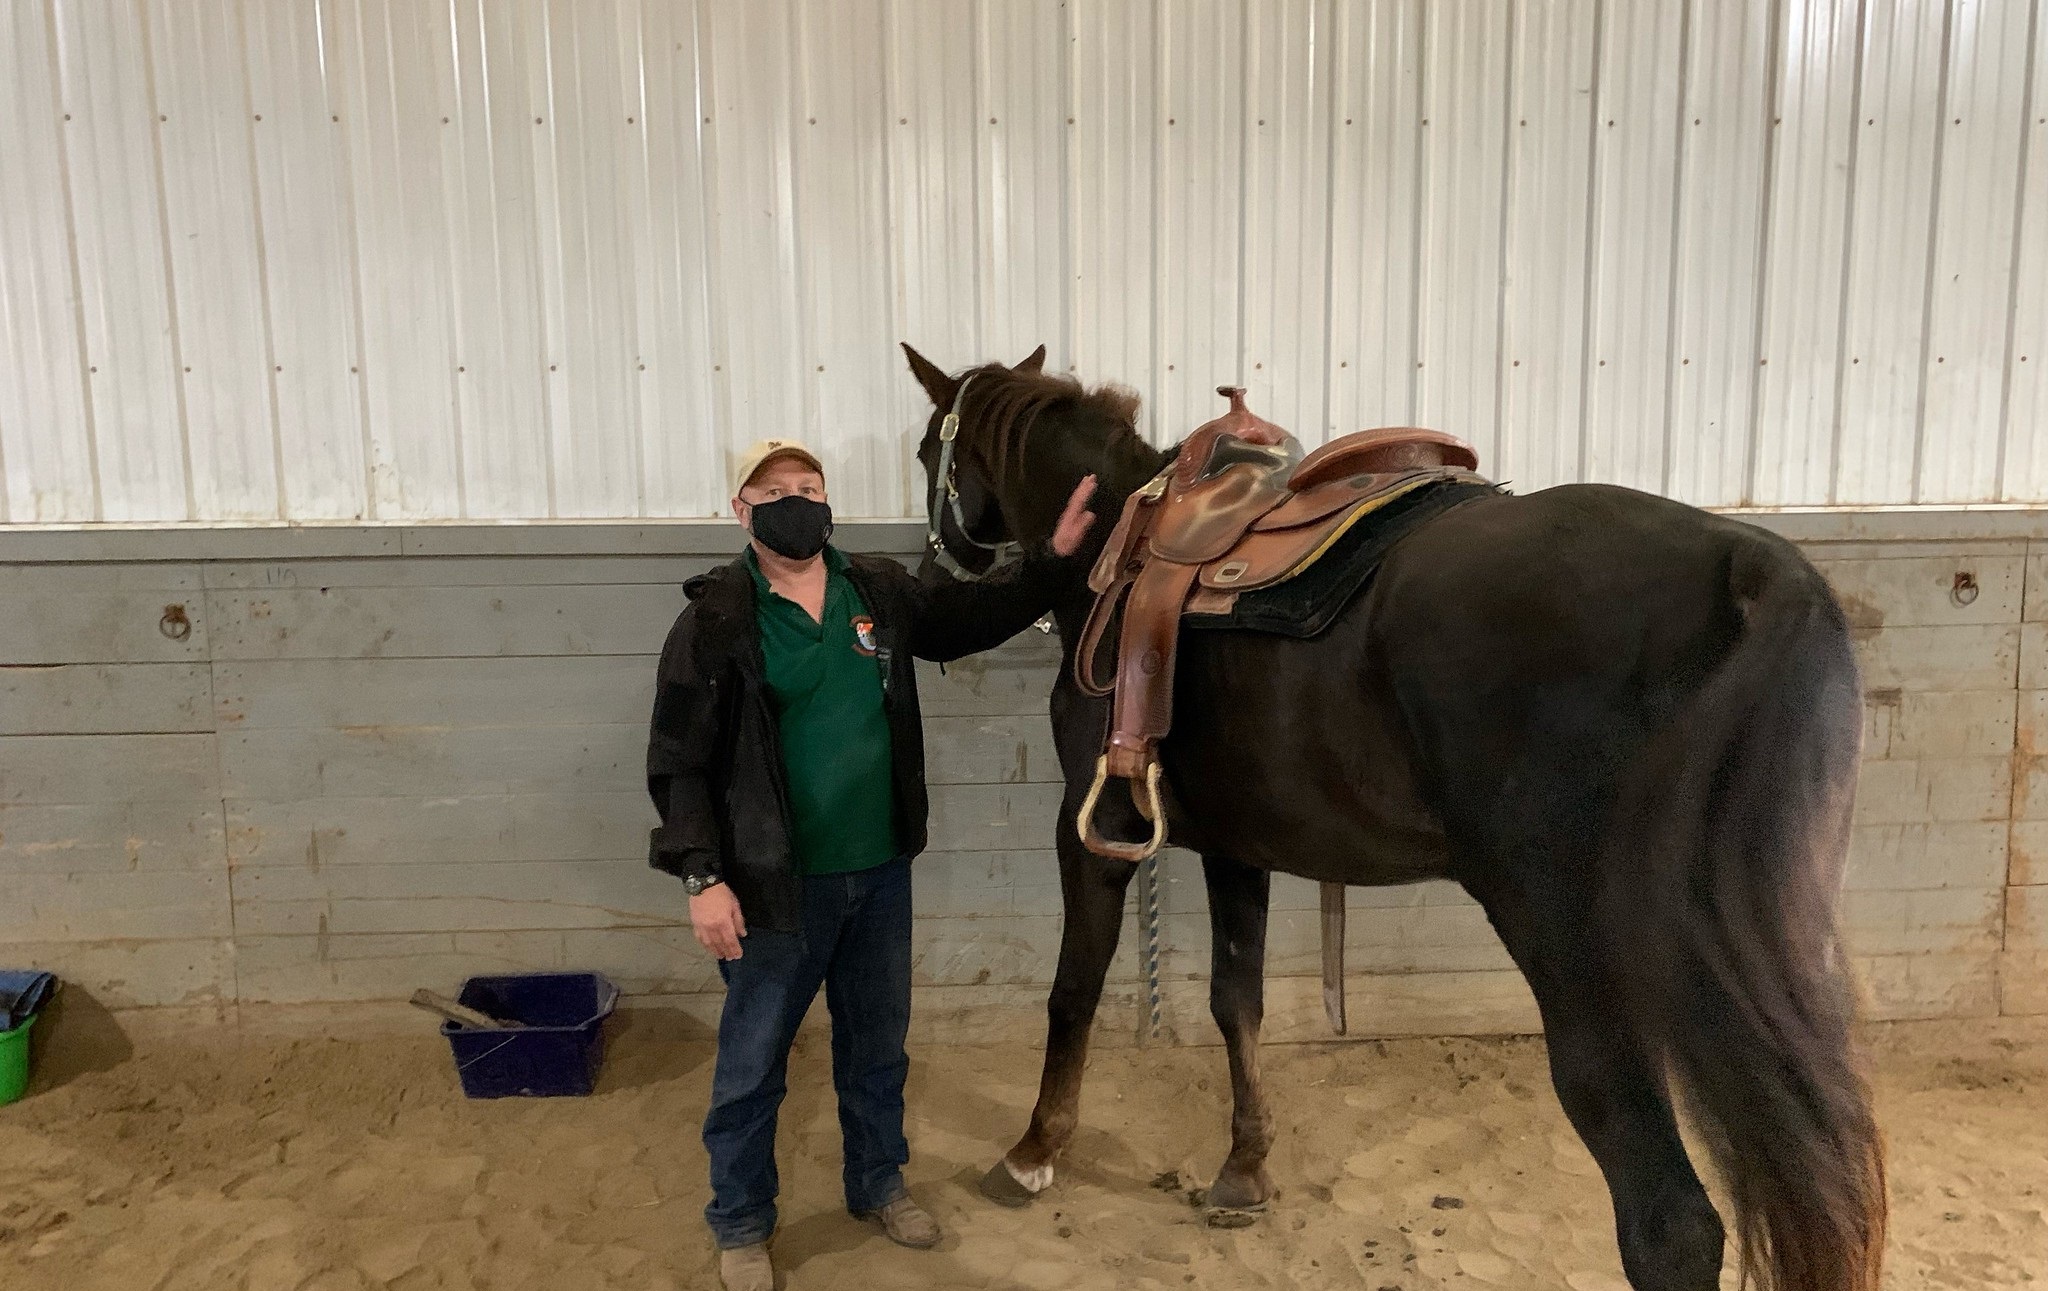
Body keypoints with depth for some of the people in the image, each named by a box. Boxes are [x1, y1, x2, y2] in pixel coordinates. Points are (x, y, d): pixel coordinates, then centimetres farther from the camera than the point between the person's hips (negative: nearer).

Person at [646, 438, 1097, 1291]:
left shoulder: (881, 590, 1)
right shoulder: (716, 618, -12)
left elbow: (972, 619, 15)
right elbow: (679, 760, -12)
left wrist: (1055, 560, 5)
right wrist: (701, 876, -19)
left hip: (881, 870, 5)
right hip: (776, 879, -4)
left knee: (878, 1042, 21)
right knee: (752, 1061, 10)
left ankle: (877, 1182, 42)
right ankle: (741, 1222, 31)